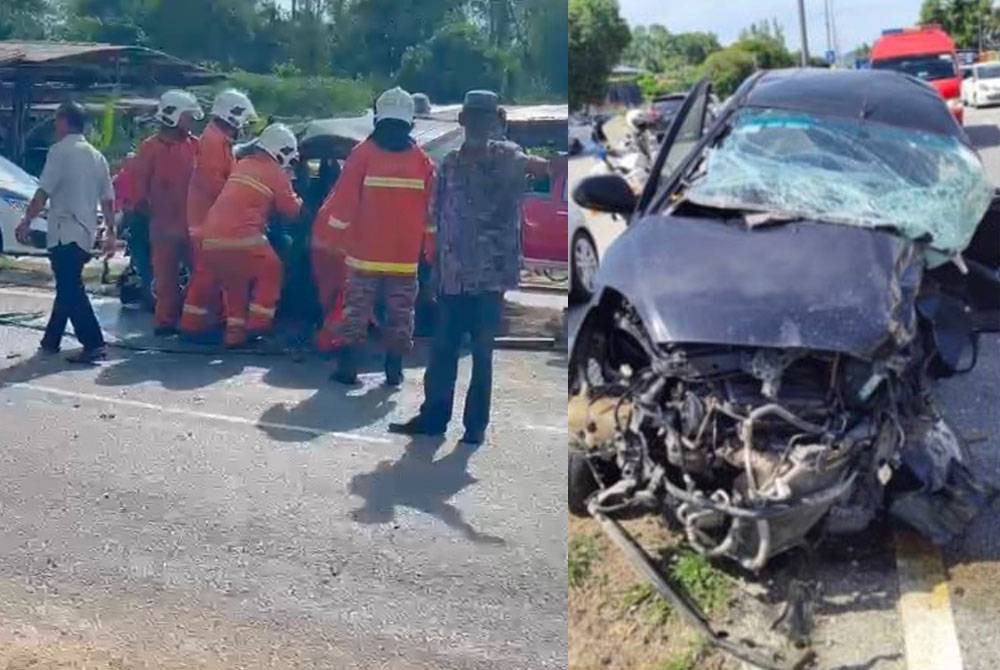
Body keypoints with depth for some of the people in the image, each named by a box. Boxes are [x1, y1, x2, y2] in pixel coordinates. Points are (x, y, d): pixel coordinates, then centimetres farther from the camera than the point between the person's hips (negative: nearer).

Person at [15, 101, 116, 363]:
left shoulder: (61, 151, -9)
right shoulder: (96, 156, 13)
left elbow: (43, 192, -15)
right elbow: (108, 199, 12)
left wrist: (26, 221, -8)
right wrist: (111, 232, 16)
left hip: (65, 232, -8)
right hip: (85, 233, 8)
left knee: (70, 290, -8)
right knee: (67, 287, 17)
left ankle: (94, 344, -17)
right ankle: (51, 340, 26)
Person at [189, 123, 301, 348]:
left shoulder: (242, 165, 19)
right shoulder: (276, 174, 1)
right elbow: (292, 210, 9)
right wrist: (298, 201, 29)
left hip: (211, 237, 7)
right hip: (241, 238, -7)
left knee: (233, 279, 24)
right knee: (271, 272, 12)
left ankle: (234, 329, 21)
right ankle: (257, 325, 5)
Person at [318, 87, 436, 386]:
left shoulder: (363, 154, -6)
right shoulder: (421, 160, 2)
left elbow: (343, 201, -7)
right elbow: (432, 209, 4)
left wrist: (325, 235, 1)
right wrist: (433, 247, 12)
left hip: (364, 253, -1)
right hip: (406, 256, 2)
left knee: (356, 309, 7)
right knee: (400, 313, 10)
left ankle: (347, 367, 5)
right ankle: (394, 369, 12)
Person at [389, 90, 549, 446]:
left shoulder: (506, 157, 3)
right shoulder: (450, 163, 10)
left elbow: (531, 164, -14)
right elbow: (440, 218, 12)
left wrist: (551, 165, -36)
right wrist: (437, 269, 10)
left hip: (490, 275, -3)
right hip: (453, 274, 3)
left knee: (482, 354, 4)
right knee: (442, 349, 9)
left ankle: (476, 424, 13)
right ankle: (434, 415, 20)